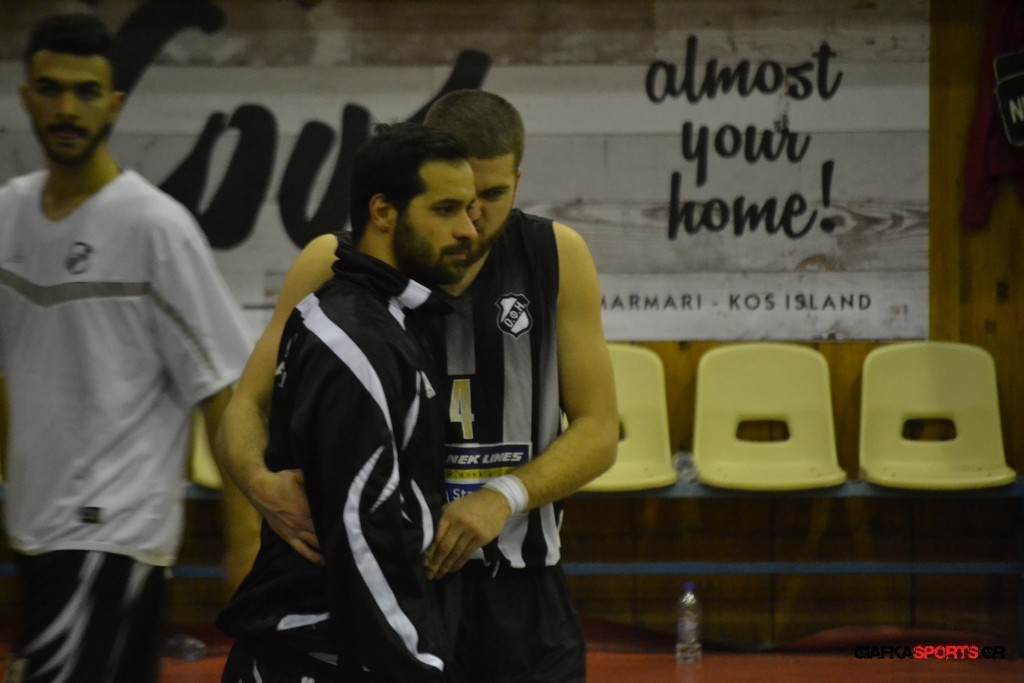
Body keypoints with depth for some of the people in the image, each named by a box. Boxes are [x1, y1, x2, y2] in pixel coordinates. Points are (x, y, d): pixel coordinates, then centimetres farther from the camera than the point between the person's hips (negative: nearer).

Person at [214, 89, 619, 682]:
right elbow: (247, 405, 1)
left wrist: (505, 496, -16)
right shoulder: (334, 265, -3)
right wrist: (260, 483, -22)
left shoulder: (557, 258, 0)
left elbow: (598, 431, 2)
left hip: (518, 592, 1)